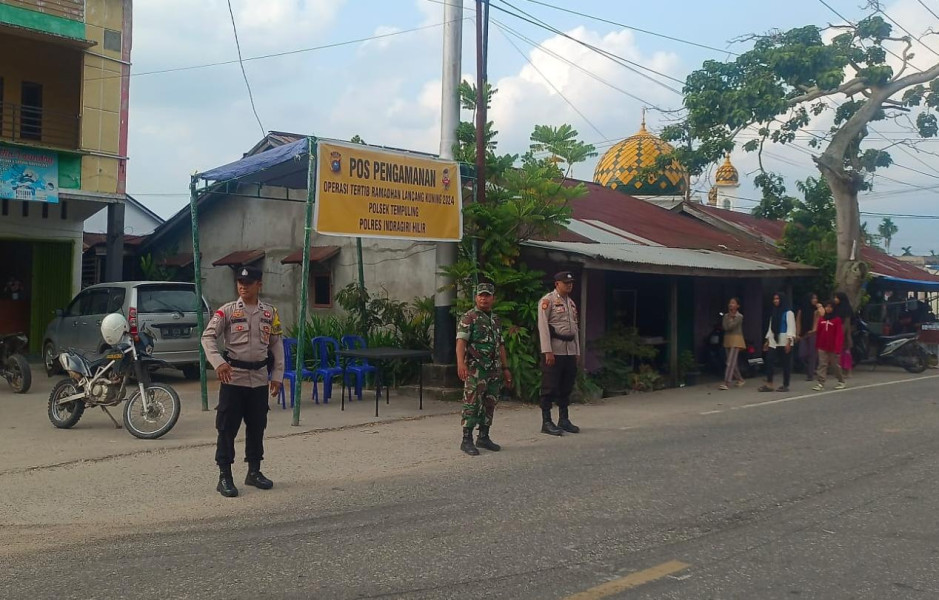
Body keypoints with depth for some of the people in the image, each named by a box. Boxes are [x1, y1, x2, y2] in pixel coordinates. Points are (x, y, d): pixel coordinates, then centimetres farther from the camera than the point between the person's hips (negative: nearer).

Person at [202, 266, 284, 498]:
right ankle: (224, 476, 6)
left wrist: (277, 375, 4)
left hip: (260, 378, 3)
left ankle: (254, 472, 25)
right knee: (227, 428, -1)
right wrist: (218, 363, -23)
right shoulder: (227, 311, -3)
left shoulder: (270, 313, 6)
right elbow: (208, 337, -8)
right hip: (233, 377, -3)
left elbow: (276, 345, 9)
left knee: (257, 426, 11)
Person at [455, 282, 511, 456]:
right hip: (476, 368, -7)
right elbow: (461, 340, -16)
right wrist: (461, 363, -30)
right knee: (472, 404, -8)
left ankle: (484, 437, 19)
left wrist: (505, 368, 19)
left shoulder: (496, 319, 17)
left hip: (495, 369, 7)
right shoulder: (469, 317, -5)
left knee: (490, 404, 10)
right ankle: (467, 440, -5)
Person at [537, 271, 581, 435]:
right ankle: (546, 422, 1)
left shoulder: (572, 303, 17)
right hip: (554, 351, -8)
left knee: (567, 387, 12)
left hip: (570, 351, 8)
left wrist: (577, 351, 15)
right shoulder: (547, 300, -7)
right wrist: (547, 351, -18)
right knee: (550, 387, -4)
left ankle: (564, 420, 21)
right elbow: (543, 326, -13)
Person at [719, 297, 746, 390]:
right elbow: (725, 327, -6)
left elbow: (730, 326, -18)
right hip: (727, 340, 7)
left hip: (736, 340, -7)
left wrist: (731, 318, -5)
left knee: (730, 362, -13)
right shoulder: (726, 316, 10)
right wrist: (729, 316, -7)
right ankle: (740, 379, 28)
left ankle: (727, 383, -17)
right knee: (733, 362, 12)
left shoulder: (739, 316, -6)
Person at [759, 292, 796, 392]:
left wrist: (789, 342, -18)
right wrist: (767, 341, 15)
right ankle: (769, 384, -5)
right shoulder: (774, 313, 17)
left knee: (785, 364, 0)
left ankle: (785, 385, 6)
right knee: (769, 361, -5)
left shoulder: (788, 313, -5)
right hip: (773, 342, 6)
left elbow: (791, 328, -11)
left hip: (784, 342, -6)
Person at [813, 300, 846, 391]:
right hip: (822, 347, 4)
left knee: (836, 365, 10)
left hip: (833, 347, -4)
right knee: (822, 364, -2)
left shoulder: (837, 320, -9)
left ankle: (841, 381, 27)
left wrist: (838, 348, -18)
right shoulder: (821, 319, 5)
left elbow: (839, 335, -13)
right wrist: (817, 345, 12)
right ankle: (821, 383, -6)